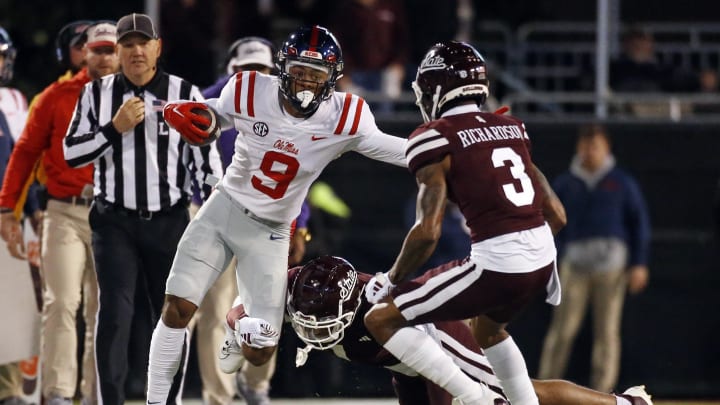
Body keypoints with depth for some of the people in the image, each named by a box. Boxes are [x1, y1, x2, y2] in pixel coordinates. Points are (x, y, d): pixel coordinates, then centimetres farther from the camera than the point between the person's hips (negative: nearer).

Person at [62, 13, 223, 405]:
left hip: (169, 222, 0)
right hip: (115, 222, 0)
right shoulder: (97, 93, 3)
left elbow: (206, 159, 1)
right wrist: (115, 127, -13)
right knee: (114, 312, -9)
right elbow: (72, 153, 2)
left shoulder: (185, 94, 0)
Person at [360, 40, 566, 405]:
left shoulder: (435, 139, -5)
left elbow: (427, 232, -13)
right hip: (542, 258, 8)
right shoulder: (510, 128, 15)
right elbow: (556, 214, 17)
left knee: (380, 319, 1)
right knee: (488, 328, 38)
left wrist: (391, 280, 2)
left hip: (496, 265, -8)